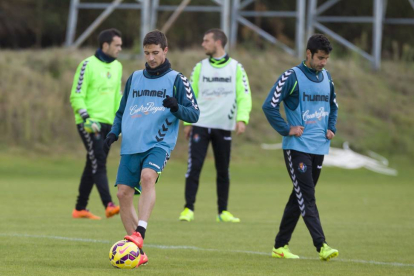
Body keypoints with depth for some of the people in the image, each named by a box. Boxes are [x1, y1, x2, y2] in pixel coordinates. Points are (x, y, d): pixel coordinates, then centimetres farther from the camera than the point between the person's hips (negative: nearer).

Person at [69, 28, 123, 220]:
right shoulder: (88, 65, -8)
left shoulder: (117, 67, 14)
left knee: (93, 166, 10)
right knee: (99, 163, -15)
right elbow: (76, 96, -10)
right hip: (90, 123, -7)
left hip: (107, 123, 7)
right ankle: (109, 206, -23)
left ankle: (80, 209, 16)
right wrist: (87, 118, -20)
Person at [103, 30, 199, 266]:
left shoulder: (177, 80, 3)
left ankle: (140, 232, -40)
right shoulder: (134, 78, 17)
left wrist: (176, 107, -20)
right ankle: (138, 253, 4)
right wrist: (114, 132, 8)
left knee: (148, 176, -32)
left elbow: (194, 114, 0)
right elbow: (122, 111, 26)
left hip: (159, 143, -5)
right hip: (131, 146, 5)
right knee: (124, 193, -4)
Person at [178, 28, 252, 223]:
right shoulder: (200, 67, 8)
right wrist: (187, 122, 7)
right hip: (200, 125, 0)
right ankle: (188, 209, -5)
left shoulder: (236, 68, 3)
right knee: (194, 167, -8)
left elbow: (244, 96, -1)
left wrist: (242, 119, -15)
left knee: (223, 171, 5)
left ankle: (223, 211, 14)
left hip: (224, 127, 0)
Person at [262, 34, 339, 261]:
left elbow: (333, 105, 28)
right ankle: (321, 246, -20)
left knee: (300, 198, 10)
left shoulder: (326, 77, 12)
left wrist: (331, 128, 13)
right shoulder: (292, 77, -9)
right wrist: (287, 129, -12)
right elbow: (269, 106, -10)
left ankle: (280, 246, 17)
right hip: (297, 147, -7)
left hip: (319, 148, 7)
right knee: (307, 198, -13)